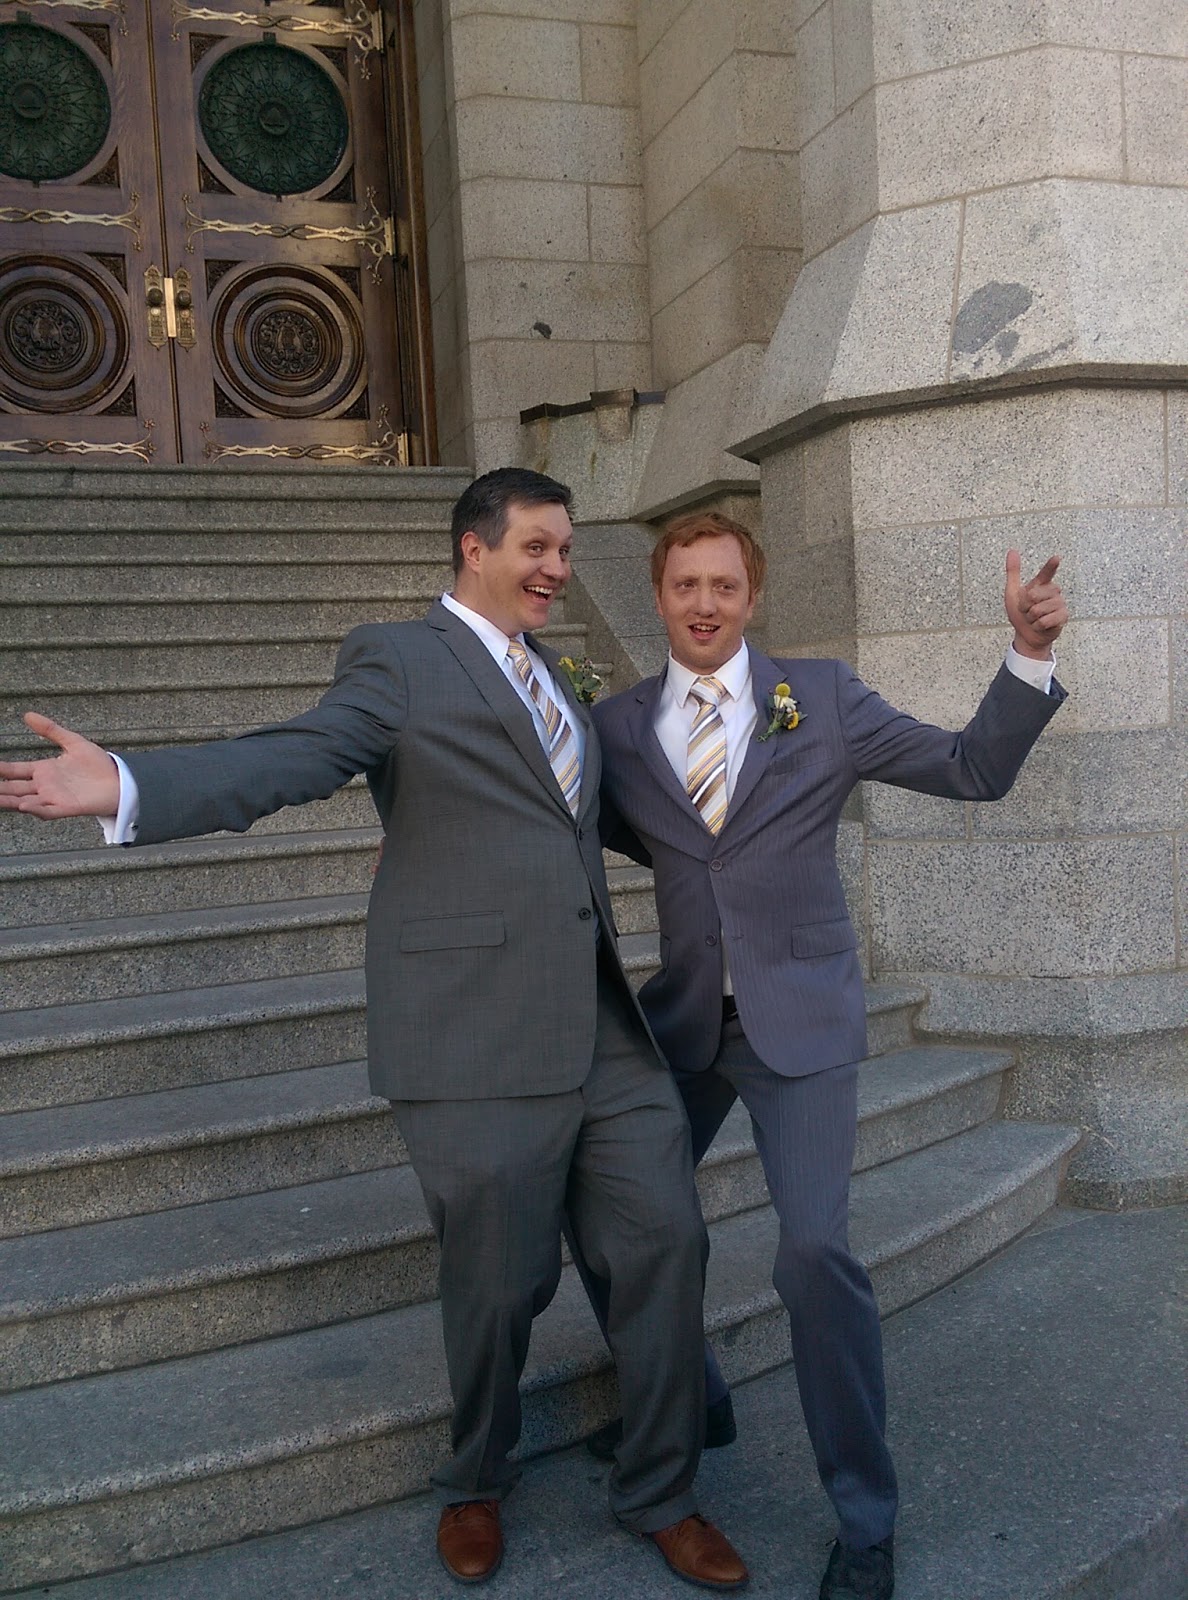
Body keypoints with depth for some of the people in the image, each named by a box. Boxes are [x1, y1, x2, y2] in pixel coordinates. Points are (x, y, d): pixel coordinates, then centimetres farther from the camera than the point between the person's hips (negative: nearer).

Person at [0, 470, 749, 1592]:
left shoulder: (550, 677, 18)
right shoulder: (397, 663, -5)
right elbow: (289, 758, -21)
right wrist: (131, 788, -37)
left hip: (601, 1024, 7)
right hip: (477, 1034, -7)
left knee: (662, 1239, 9)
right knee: (501, 1280, 7)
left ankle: (659, 1496, 32)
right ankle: (475, 1485, 39)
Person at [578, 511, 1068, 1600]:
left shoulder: (822, 701, -2)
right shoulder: (619, 726, 4)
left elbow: (975, 771, -2)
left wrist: (1030, 653, -16)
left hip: (802, 1017, -3)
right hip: (682, 1018, 4)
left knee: (815, 1249, -16)